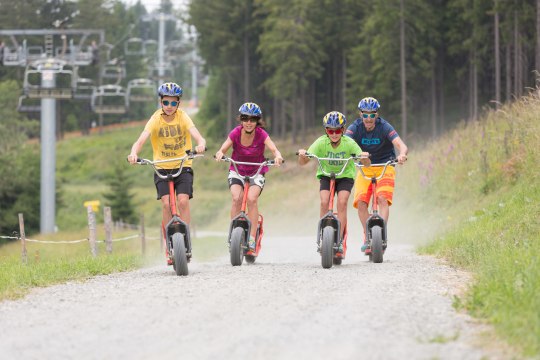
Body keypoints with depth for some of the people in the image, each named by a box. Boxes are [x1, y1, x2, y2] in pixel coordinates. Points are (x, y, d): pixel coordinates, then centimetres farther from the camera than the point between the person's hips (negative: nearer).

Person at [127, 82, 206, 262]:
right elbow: (141, 139, -23)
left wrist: (201, 145, -46)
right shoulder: (156, 119, -10)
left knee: (183, 201, -19)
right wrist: (134, 153, -44)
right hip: (162, 168, 0)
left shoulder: (182, 117, -8)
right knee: (166, 203, -18)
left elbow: (197, 135, -23)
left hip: (183, 167, 0)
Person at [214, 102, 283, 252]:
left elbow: (274, 150, -27)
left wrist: (278, 157, -50)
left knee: (251, 199, -25)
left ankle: (252, 238, -20)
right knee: (237, 198, -25)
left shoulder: (261, 134, -16)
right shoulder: (236, 133, -14)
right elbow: (223, 149, -20)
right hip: (237, 171, 1)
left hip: (256, 173, -1)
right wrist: (219, 154, -44)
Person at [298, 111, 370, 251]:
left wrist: (365, 157, -49)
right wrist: (302, 155, -47)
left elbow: (366, 164, -26)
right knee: (324, 202, -22)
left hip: (345, 176, -1)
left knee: (342, 202, -23)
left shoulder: (349, 143, -22)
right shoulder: (321, 142, -20)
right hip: (326, 175, 1)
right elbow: (302, 162, -24)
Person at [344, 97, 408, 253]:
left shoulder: (384, 127, -17)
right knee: (360, 202, -15)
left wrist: (402, 155, -54)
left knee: (382, 199, -23)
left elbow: (401, 145, -30)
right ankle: (368, 237, -2)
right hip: (364, 168, 2)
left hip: (385, 167, -2)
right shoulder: (356, 127, -12)